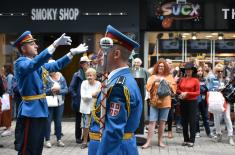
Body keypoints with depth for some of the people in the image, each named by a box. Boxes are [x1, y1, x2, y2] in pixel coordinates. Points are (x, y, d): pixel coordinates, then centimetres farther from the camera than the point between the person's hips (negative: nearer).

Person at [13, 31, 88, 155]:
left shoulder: (39, 64, 13)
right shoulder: (20, 63, -13)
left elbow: (57, 65, 20)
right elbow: (34, 63, -33)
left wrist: (73, 52, 12)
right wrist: (55, 44, -41)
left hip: (41, 109, 9)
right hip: (31, 111, -9)